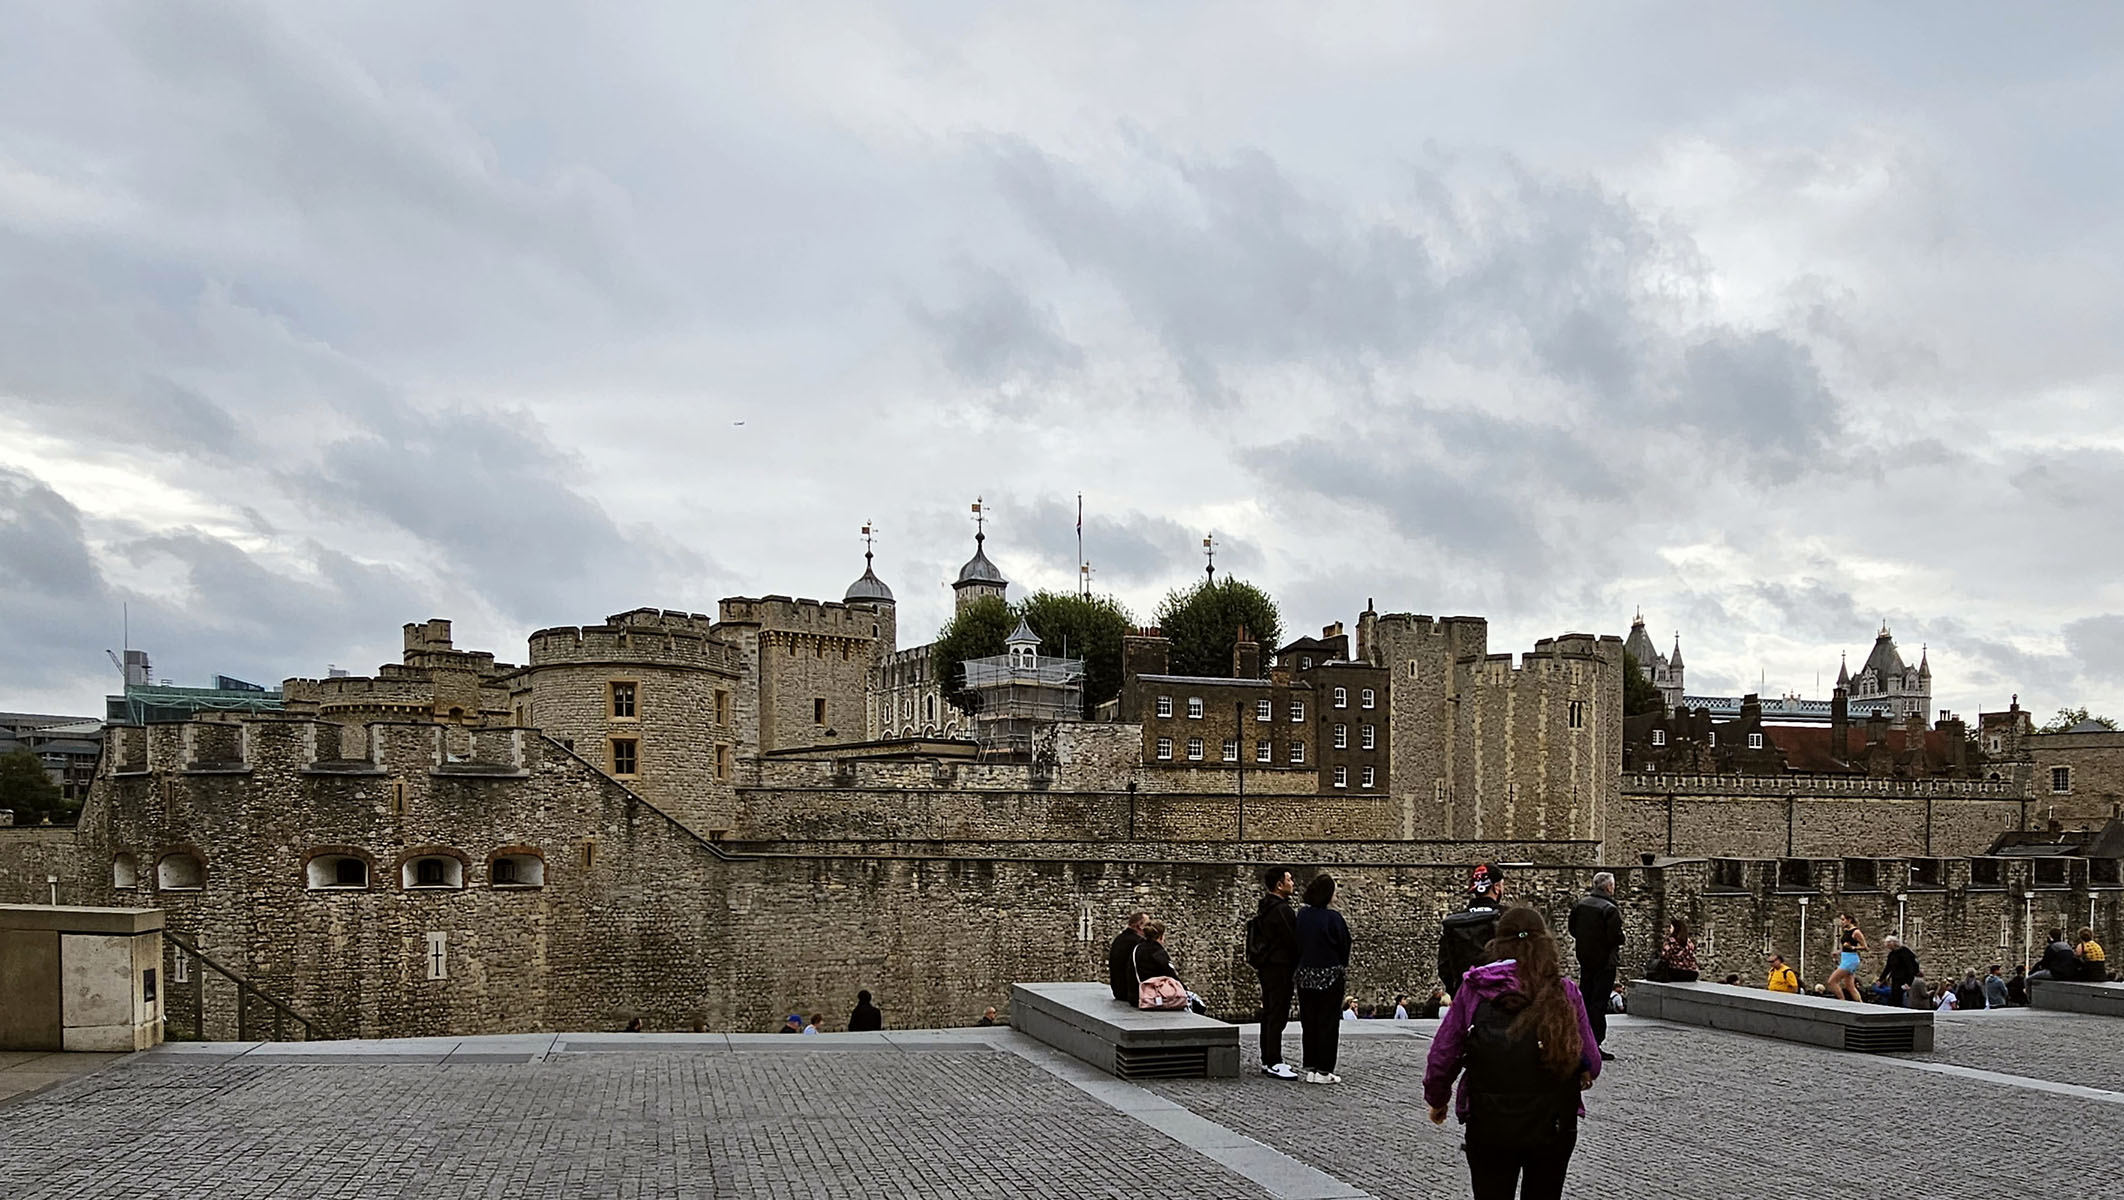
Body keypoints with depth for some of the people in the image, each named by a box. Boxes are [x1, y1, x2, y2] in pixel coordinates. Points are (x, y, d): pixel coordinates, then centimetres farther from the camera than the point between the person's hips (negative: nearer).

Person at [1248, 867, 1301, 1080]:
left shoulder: (1264, 909, 14)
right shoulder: (1281, 910, -17)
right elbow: (1292, 940, -18)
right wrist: (1300, 964, -6)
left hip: (1266, 967, 10)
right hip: (1279, 967, -10)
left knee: (1269, 1013, 14)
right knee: (1278, 1015, -9)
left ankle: (1267, 1060, 19)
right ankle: (1274, 1063, -10)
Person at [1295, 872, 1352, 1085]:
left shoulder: (1302, 915, 0)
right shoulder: (1332, 918, -14)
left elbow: (1297, 944, 5)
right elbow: (1344, 946, -7)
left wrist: (1296, 971, 12)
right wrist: (1344, 971, 8)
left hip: (1305, 974, 5)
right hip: (1330, 976, -5)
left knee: (1308, 1022, 11)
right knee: (1328, 1023, 2)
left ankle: (1310, 1068, 13)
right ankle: (1324, 1070, 2)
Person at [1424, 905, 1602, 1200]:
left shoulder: (1473, 990, -4)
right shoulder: (1565, 992, -4)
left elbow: (1442, 1056, -2)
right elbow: (1591, 1065, -2)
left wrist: (1437, 1101, 17)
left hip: (1489, 1126, 0)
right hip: (1553, 1124, 1)